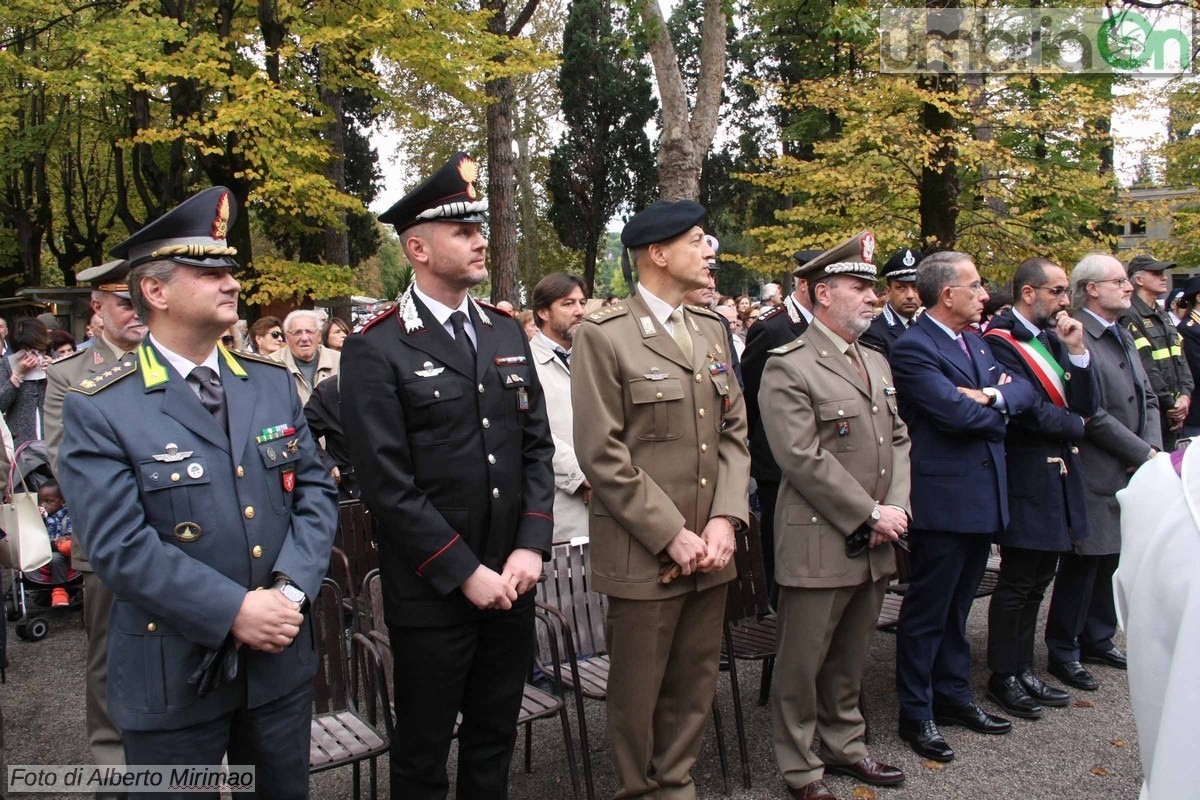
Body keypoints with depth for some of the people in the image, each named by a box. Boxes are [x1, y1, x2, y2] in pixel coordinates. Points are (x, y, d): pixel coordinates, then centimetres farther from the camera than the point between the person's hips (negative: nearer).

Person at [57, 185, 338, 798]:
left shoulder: (272, 384, 5)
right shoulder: (98, 409, -10)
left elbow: (315, 490, 2)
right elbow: (119, 545, -17)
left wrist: (290, 590, -12)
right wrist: (233, 612, -20)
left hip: (283, 660, 5)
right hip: (173, 678, -4)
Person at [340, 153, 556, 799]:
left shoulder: (507, 333, 8)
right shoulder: (377, 349, -11)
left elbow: (537, 447, 6)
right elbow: (386, 484, -15)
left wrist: (530, 548, -5)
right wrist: (465, 572, -14)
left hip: (511, 580, 5)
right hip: (432, 593, -5)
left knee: (494, 741, 20)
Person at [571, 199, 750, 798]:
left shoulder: (711, 329, 12)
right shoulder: (603, 335, -9)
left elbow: (734, 431, 10)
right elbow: (602, 454, -13)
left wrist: (724, 520, -3)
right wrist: (672, 536, -13)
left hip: (709, 548, 6)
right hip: (643, 553, -6)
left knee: (696, 687, 16)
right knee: (637, 693, 9)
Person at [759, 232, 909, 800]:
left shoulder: (877, 362, 15)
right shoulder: (788, 366, -11)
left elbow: (898, 440, 15)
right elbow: (803, 458, -18)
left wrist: (896, 507, -2)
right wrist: (872, 515, -14)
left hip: (874, 545, 7)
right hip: (819, 544, -7)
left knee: (850, 660, 20)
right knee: (802, 664, 6)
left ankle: (845, 746, 37)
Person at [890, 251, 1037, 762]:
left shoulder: (976, 342, 14)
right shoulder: (913, 347, -15)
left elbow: (1025, 390, 7)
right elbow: (958, 413, -24)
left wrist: (994, 395, -14)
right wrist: (1000, 408, -5)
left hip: (983, 498, 9)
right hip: (944, 500, -9)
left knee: (957, 605, 20)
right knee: (927, 610, 4)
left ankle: (953, 696, 34)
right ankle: (916, 714, 17)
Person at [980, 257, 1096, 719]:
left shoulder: (1053, 338, 12)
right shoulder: (1000, 342, -14)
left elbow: (1086, 406, 7)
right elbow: (1028, 411, -21)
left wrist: (1077, 352, -6)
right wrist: (1075, 426, -4)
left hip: (1060, 474, 8)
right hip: (1027, 477, -8)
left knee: (1038, 580, 15)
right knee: (1018, 583, 1)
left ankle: (1023, 669, 27)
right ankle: (1002, 677, 15)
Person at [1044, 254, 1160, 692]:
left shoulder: (1123, 335, 15)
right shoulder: (1076, 338, -17)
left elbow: (1147, 397, 15)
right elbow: (1093, 414, -20)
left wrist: (1152, 447, 0)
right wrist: (1142, 453, -12)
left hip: (1130, 471, 9)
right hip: (1095, 475, -8)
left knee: (1110, 559, 16)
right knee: (1083, 563, 1)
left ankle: (1098, 639, 31)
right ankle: (1064, 651, 15)